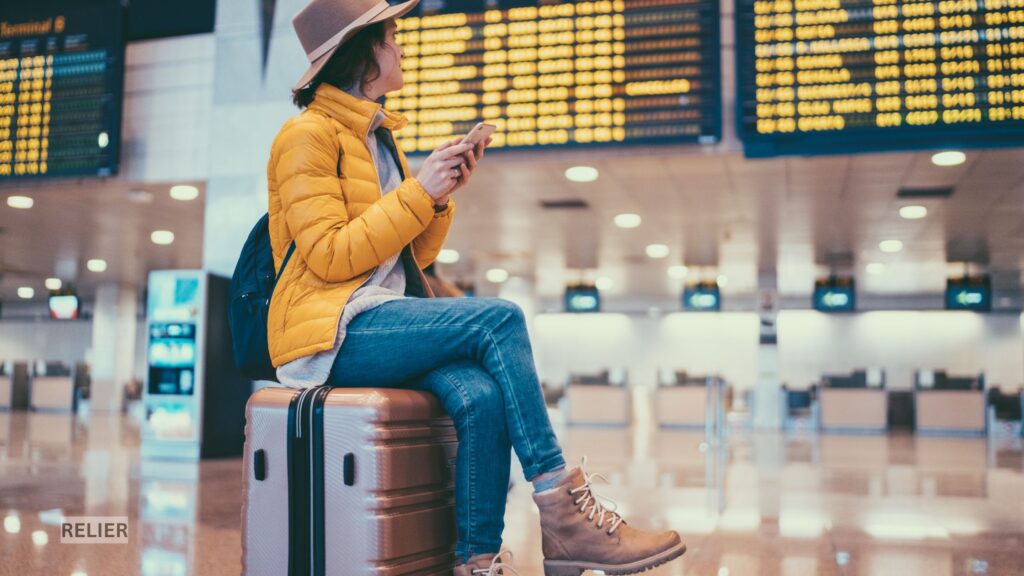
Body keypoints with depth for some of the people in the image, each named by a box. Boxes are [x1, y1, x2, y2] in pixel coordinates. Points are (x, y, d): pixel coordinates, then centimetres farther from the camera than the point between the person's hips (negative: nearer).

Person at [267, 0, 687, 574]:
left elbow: (414, 258, 18)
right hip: (334, 331, -6)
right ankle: (562, 511, -23)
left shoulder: (378, 134, 21)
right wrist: (418, 191, -13)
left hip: (386, 317, 7)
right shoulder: (308, 134, -3)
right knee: (500, 319, -26)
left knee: (481, 395, -25)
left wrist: (442, 195, 1)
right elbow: (328, 255, -14)